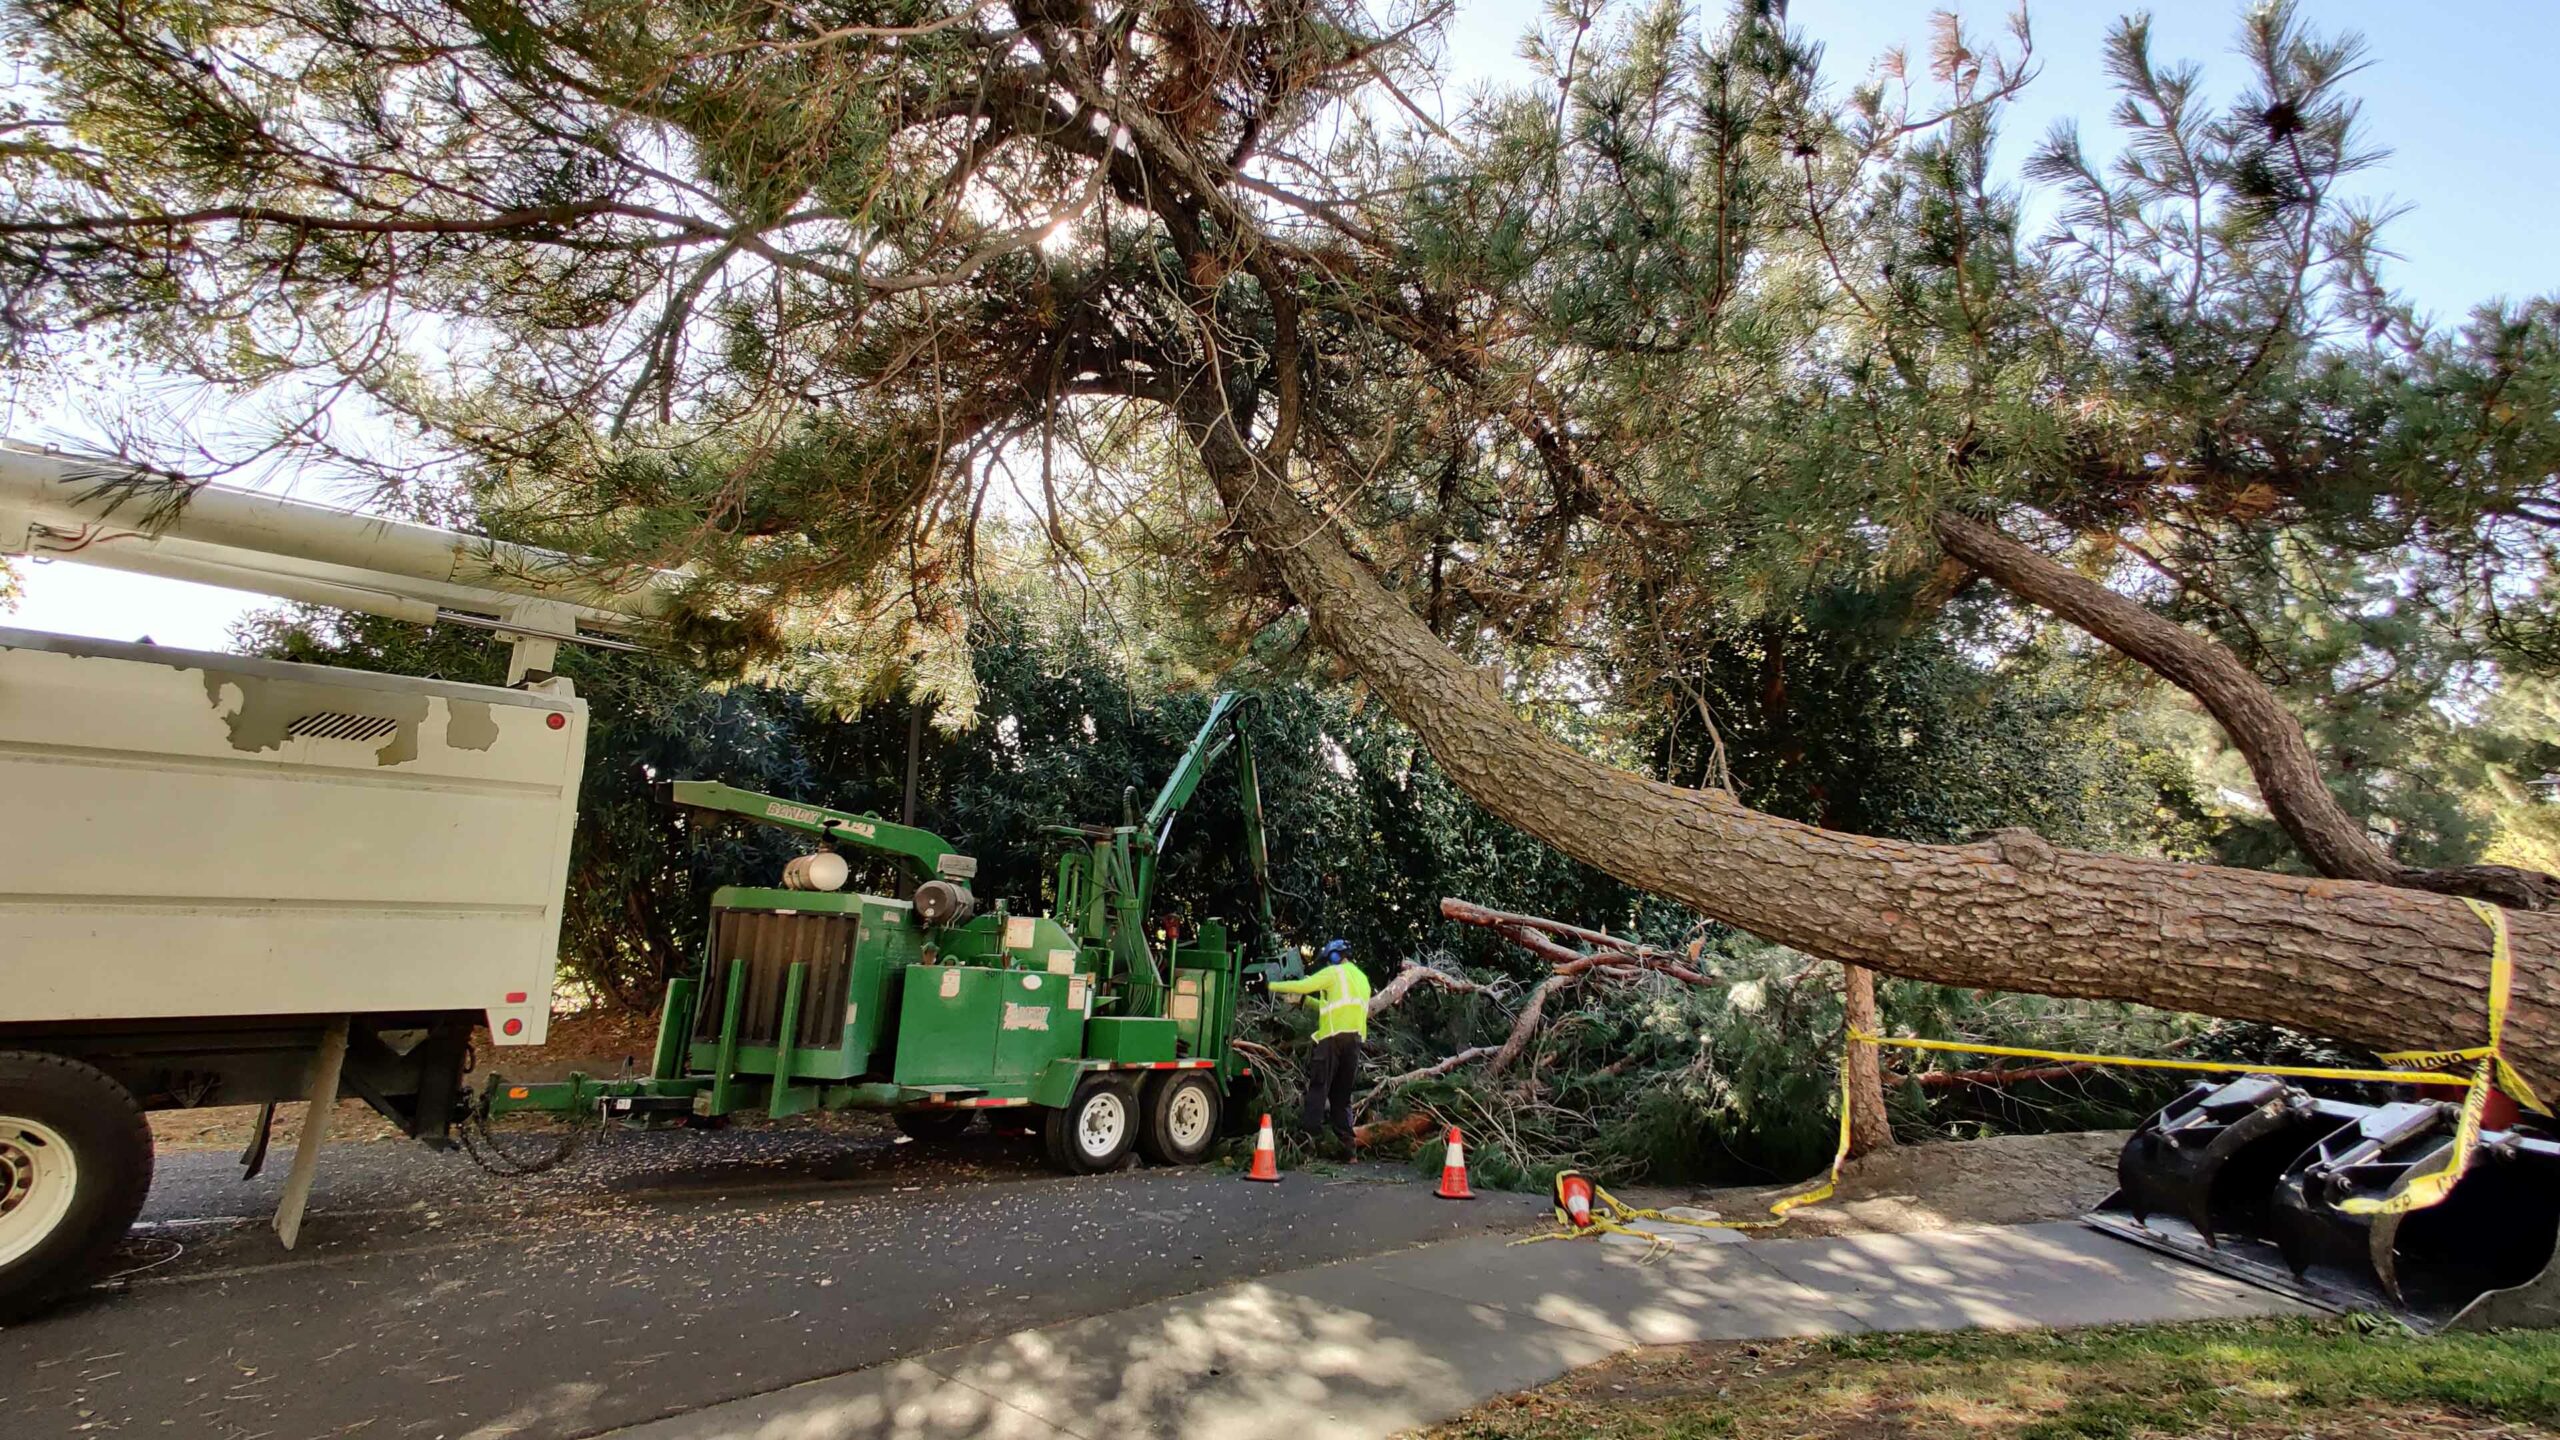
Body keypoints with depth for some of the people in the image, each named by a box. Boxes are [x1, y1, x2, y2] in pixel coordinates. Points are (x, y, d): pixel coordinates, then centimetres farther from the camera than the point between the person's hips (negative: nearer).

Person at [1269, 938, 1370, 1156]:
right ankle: (1345, 1144, 8)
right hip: (1355, 1039, 7)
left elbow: (1302, 986, -1)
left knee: (1318, 1086, -4)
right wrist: (1306, 1000, 27)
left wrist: (1273, 986, 11)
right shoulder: (1361, 978, 26)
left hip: (1334, 1037, -7)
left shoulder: (1335, 972, 2)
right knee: (1342, 1093, 11)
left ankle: (1311, 1132, -12)